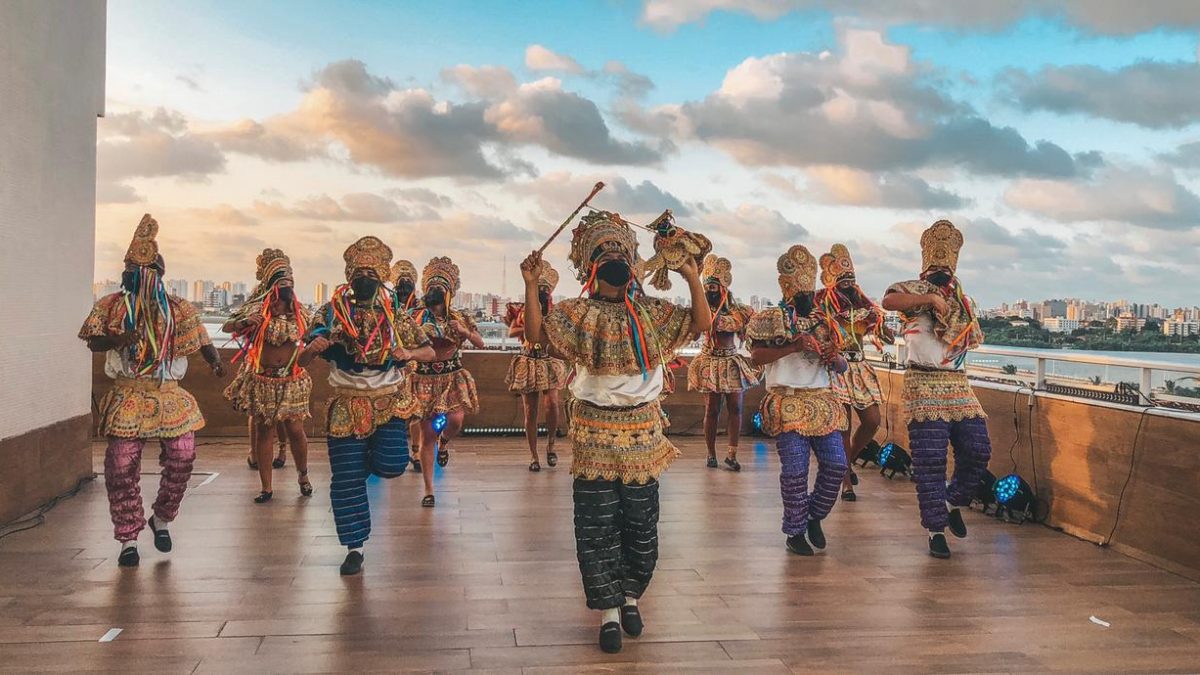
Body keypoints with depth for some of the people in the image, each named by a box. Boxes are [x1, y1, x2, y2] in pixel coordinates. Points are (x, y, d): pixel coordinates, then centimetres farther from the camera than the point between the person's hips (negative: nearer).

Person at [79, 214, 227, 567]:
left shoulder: (178, 309, 6)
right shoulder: (111, 305, 7)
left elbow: (201, 341, 0)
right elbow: (94, 342, -1)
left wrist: (215, 361, -22)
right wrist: (118, 339, -23)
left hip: (171, 396, 1)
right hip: (127, 396, 0)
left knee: (182, 458, -5)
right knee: (122, 466, -3)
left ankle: (161, 518, 22)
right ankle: (128, 539, 11)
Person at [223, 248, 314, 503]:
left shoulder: (299, 312, 3)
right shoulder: (257, 310, -5)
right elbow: (226, 327, -9)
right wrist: (243, 323, -26)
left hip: (292, 381, 1)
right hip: (262, 381, -1)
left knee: (295, 430, 0)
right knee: (264, 432, 4)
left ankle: (303, 475, 25)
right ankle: (266, 488, 12)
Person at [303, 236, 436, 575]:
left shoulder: (395, 313, 0)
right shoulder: (331, 311, -2)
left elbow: (430, 352, 6)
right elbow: (302, 361, -1)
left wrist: (408, 353, -16)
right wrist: (312, 348, -25)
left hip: (390, 399, 1)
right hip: (346, 404, 0)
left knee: (391, 464, -17)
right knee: (346, 479, -1)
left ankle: (368, 455, 21)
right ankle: (354, 548, 14)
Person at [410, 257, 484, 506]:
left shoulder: (459, 318, 4)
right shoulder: (416, 317, 0)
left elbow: (481, 344, 0)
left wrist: (465, 332, -17)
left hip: (453, 377, 1)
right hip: (424, 379, -1)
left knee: (456, 420, -23)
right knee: (427, 435, 0)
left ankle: (444, 442, 16)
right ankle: (428, 490, 10)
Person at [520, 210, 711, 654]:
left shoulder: (649, 313, 5)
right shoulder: (579, 313, -2)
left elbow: (701, 323, -1)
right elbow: (536, 333, -15)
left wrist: (693, 279, -10)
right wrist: (530, 285, -22)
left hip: (642, 429, 2)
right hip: (596, 430, -2)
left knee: (641, 523, 10)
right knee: (597, 525, 0)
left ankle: (630, 596, 30)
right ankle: (609, 610, 11)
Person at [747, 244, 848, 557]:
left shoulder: (824, 320, 16)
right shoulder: (771, 319, 1)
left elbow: (841, 367, 19)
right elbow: (755, 356, -15)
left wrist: (835, 358, -5)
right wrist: (794, 347, -24)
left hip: (823, 402, 5)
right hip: (788, 404, -5)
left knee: (836, 464, -2)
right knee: (795, 470, -6)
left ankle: (814, 515, 21)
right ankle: (795, 532, 9)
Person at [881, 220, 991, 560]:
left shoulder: (963, 299, 18)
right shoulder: (915, 290, -1)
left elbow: (973, 339, 28)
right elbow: (889, 300, -24)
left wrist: (969, 336, 8)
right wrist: (931, 299, -26)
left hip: (958, 383, 6)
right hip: (923, 384, -6)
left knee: (978, 448, -1)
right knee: (929, 459, -5)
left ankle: (953, 502, 25)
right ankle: (936, 530, 4)